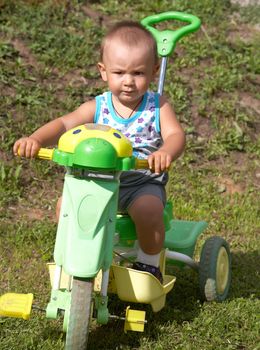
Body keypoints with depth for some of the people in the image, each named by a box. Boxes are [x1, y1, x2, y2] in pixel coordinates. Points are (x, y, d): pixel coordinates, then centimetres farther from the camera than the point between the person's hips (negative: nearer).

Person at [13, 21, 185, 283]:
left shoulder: (158, 107, -5)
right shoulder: (98, 107, -2)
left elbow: (175, 134, -20)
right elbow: (64, 124, -14)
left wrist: (165, 152, -46)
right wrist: (35, 139, -35)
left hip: (144, 184, -2)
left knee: (149, 211, -33)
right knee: (66, 203, -19)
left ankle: (148, 264, -5)